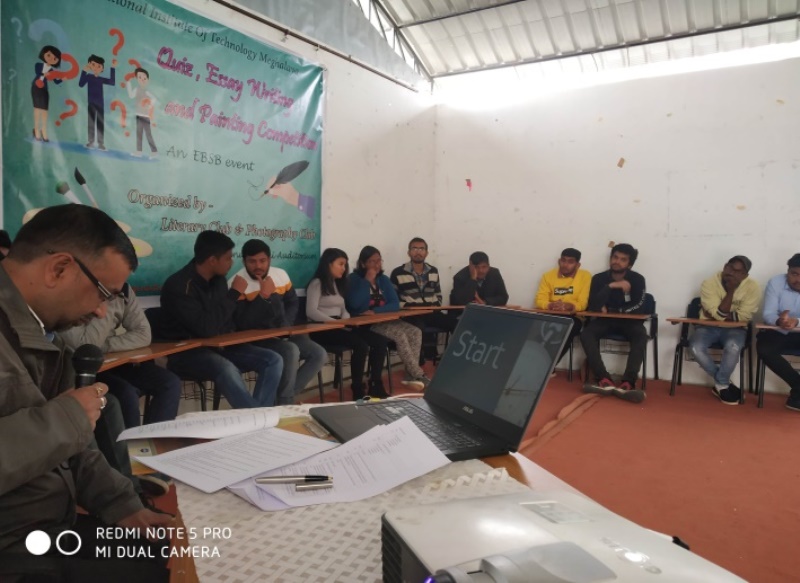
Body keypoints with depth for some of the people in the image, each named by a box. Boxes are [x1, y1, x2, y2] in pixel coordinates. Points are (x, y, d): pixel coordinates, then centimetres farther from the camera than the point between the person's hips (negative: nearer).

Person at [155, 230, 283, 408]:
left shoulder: (218, 279, 4)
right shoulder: (178, 286, -20)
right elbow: (206, 328, -29)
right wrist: (234, 293, -21)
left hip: (217, 346, 8)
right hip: (185, 352, -7)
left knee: (273, 360, -9)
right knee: (226, 369, -38)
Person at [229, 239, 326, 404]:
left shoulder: (280, 274, 3)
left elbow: (293, 303, 15)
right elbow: (243, 324, -23)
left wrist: (285, 325, -4)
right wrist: (263, 295, -29)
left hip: (282, 333, 7)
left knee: (320, 354, -9)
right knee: (291, 351, -32)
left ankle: (286, 395, -2)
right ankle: (284, 402, -12)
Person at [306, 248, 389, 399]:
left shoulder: (338, 284, 23)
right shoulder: (317, 283, -4)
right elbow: (311, 312, -16)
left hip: (339, 327, 8)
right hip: (322, 329, -8)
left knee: (380, 341, -11)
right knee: (361, 345, -29)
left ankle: (376, 386, -7)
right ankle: (358, 392, -18)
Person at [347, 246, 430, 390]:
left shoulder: (384, 279, 11)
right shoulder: (354, 279, -5)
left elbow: (395, 304, 0)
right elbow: (355, 304, -21)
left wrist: (375, 311, -17)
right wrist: (367, 281, -19)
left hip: (384, 320, 6)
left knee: (415, 332, -15)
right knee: (400, 335, -26)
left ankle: (411, 375, -16)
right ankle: (419, 376, -16)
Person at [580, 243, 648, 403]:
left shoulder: (637, 280, -4)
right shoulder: (599, 279, -1)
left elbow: (639, 308, -11)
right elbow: (593, 306, -14)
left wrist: (611, 310, -10)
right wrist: (610, 286, -24)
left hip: (629, 321, -1)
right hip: (605, 320, 1)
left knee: (641, 336, -34)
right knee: (586, 334, -29)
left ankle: (627, 384, -44)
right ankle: (605, 381, -40)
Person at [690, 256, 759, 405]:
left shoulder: (752, 287, -10)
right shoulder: (709, 283, -14)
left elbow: (743, 316, -14)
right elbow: (720, 315, -21)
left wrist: (715, 315, -16)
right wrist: (730, 291, -26)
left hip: (735, 328, 0)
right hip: (708, 326, 0)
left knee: (733, 347, -36)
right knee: (696, 347, -30)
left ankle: (720, 384, -10)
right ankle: (723, 384, -5)